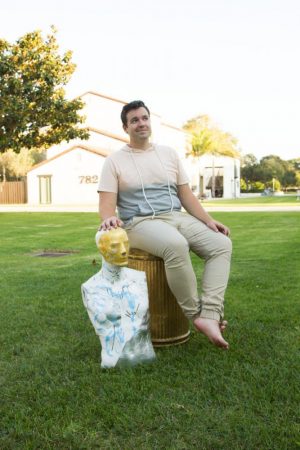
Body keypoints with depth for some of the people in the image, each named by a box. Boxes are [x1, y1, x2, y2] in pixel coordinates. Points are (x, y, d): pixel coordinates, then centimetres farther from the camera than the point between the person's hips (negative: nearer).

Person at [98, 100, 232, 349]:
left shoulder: (169, 153, 17)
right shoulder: (115, 160, 6)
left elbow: (186, 194, 17)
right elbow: (107, 203, -2)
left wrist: (208, 220, 4)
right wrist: (109, 218, -26)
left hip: (176, 217, 5)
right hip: (140, 223, -5)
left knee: (221, 244, -20)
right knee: (176, 245, -38)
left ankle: (210, 315, -29)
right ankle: (196, 314, -22)